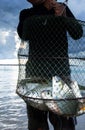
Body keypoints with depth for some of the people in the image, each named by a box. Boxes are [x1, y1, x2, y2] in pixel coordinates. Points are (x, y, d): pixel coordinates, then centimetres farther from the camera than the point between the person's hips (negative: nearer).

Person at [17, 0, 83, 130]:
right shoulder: (26, 14, 13)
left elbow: (78, 34, 5)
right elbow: (23, 35, -6)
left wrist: (63, 16, -11)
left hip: (60, 68, 0)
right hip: (35, 69, 1)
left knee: (63, 115, -7)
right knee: (36, 117, 0)